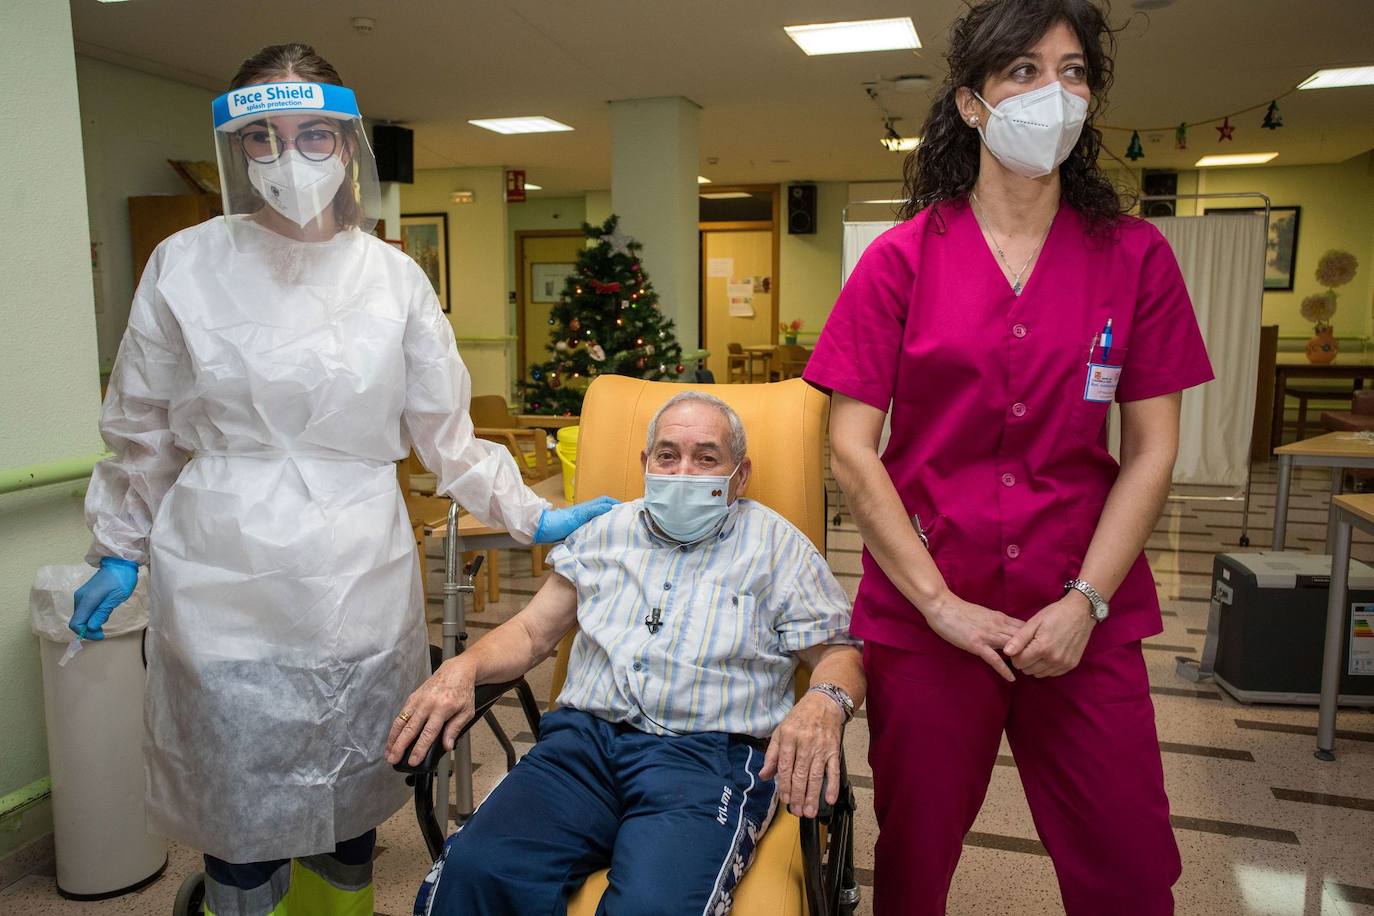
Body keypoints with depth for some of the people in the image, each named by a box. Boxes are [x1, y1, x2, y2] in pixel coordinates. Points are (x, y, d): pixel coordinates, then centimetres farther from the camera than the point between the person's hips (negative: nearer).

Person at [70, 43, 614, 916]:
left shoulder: (395, 278, 2)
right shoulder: (185, 266, 0)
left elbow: (446, 433, 7)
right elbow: (142, 428, 10)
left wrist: (532, 515, 3)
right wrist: (119, 550, 14)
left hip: (361, 581, 1)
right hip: (224, 582, 0)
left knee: (352, 804, 13)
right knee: (240, 810, 7)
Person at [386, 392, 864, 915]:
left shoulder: (778, 546, 12)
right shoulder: (607, 532, 21)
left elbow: (839, 652, 7)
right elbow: (531, 632, 21)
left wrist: (824, 701, -17)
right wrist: (463, 669, 0)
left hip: (709, 754, -2)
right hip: (584, 739, 3)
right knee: (473, 872, -25)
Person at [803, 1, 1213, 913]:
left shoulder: (1135, 257, 3)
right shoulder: (901, 259, -2)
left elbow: (1151, 450, 1)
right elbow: (852, 447, -6)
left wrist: (1084, 601, -9)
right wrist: (939, 602, -11)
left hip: (1086, 620, 2)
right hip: (923, 614, -1)